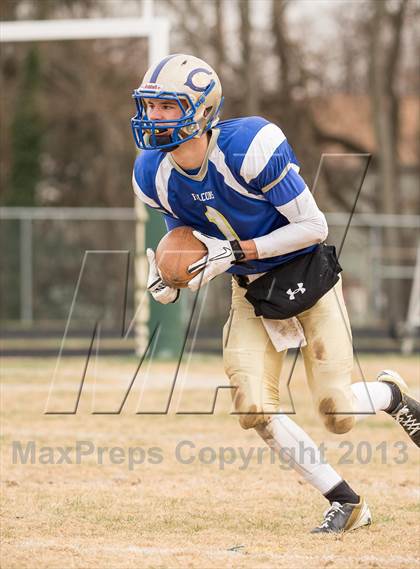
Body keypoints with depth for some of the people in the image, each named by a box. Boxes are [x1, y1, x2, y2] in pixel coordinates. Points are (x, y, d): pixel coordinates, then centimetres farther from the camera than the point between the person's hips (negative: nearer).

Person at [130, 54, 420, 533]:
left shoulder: (248, 148, -28)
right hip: (251, 293, 5)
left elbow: (313, 227, -22)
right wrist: (168, 284, -12)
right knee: (255, 410, -13)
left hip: (308, 278, -5)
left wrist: (236, 252, -27)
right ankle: (345, 501, 6)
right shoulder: (154, 175, -9)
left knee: (338, 415, -9)